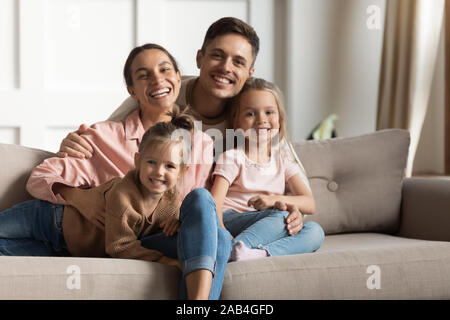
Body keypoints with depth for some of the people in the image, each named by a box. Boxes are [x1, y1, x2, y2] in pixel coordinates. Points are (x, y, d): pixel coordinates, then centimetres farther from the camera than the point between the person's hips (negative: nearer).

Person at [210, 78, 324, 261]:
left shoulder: (283, 160, 16)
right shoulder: (232, 157, 4)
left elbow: (310, 205, 6)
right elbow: (215, 203, -10)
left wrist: (274, 200, -15)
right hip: (230, 221, -5)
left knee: (315, 232, -22)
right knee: (281, 217, -31)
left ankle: (262, 253, -42)